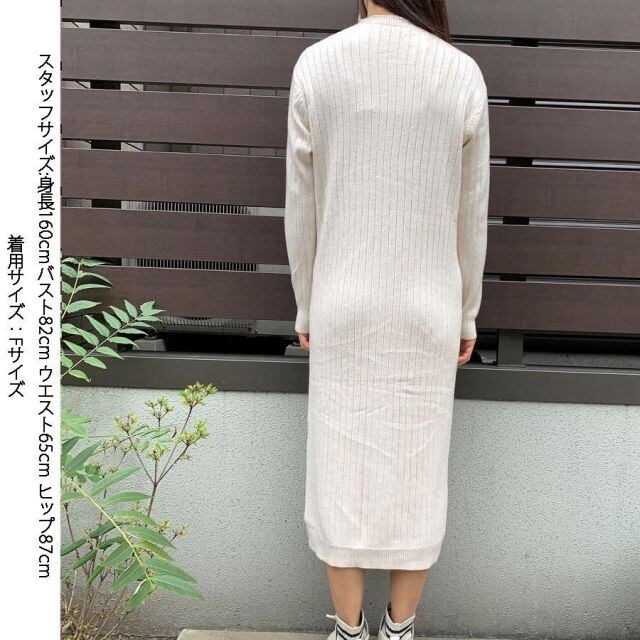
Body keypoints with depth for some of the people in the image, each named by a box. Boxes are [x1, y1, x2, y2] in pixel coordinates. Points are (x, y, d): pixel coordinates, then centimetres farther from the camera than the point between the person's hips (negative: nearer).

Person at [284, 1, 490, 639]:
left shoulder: (314, 65, -7)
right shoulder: (463, 74, -5)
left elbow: (301, 209, -4)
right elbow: (470, 216, -1)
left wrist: (306, 308, 10)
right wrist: (467, 315, 12)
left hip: (344, 306, 0)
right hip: (426, 309, 1)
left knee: (340, 469, 12)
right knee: (416, 473, 14)